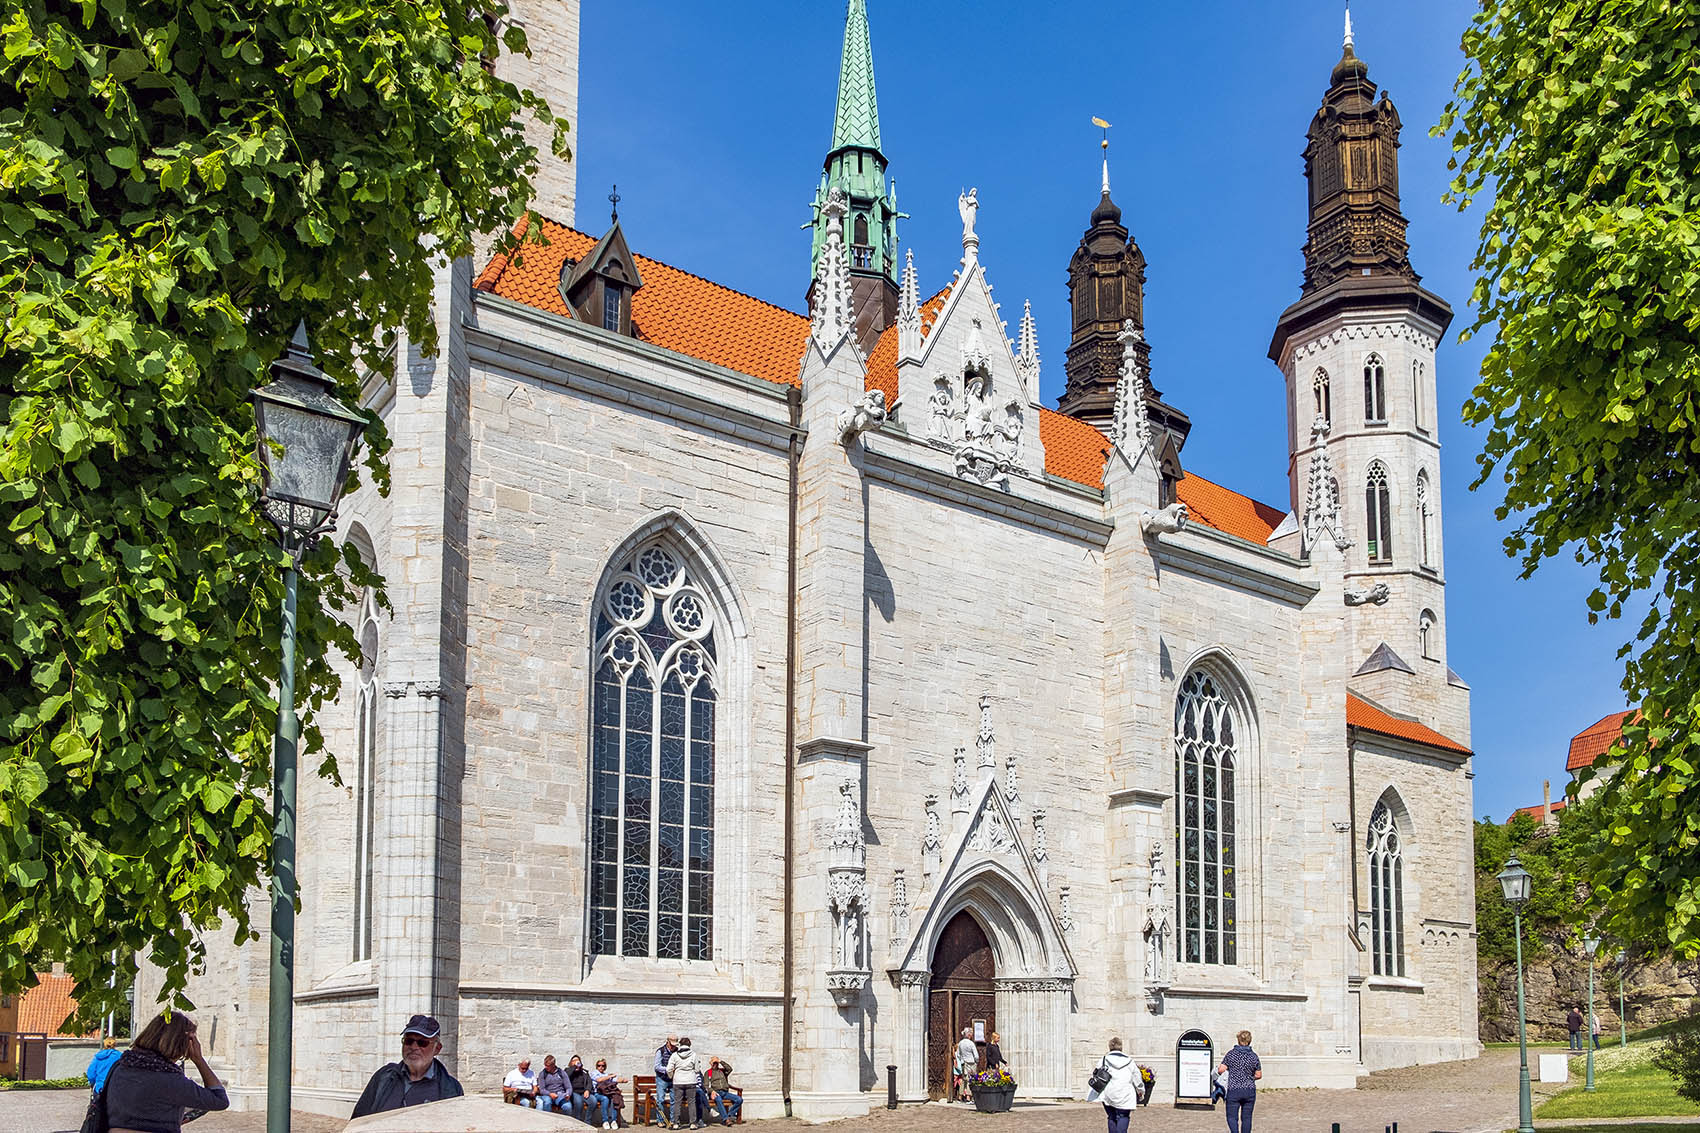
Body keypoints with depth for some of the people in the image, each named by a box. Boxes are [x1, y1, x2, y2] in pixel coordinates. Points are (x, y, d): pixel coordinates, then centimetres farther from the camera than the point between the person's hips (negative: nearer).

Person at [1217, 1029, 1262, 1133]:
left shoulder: (1231, 1054, -4)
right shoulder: (1254, 1056, 2)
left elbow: (1221, 1070, -8)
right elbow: (1259, 1075, 7)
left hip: (1234, 1090, -2)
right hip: (1250, 1090, 2)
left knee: (1232, 1117, 0)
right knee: (1246, 1118, 10)